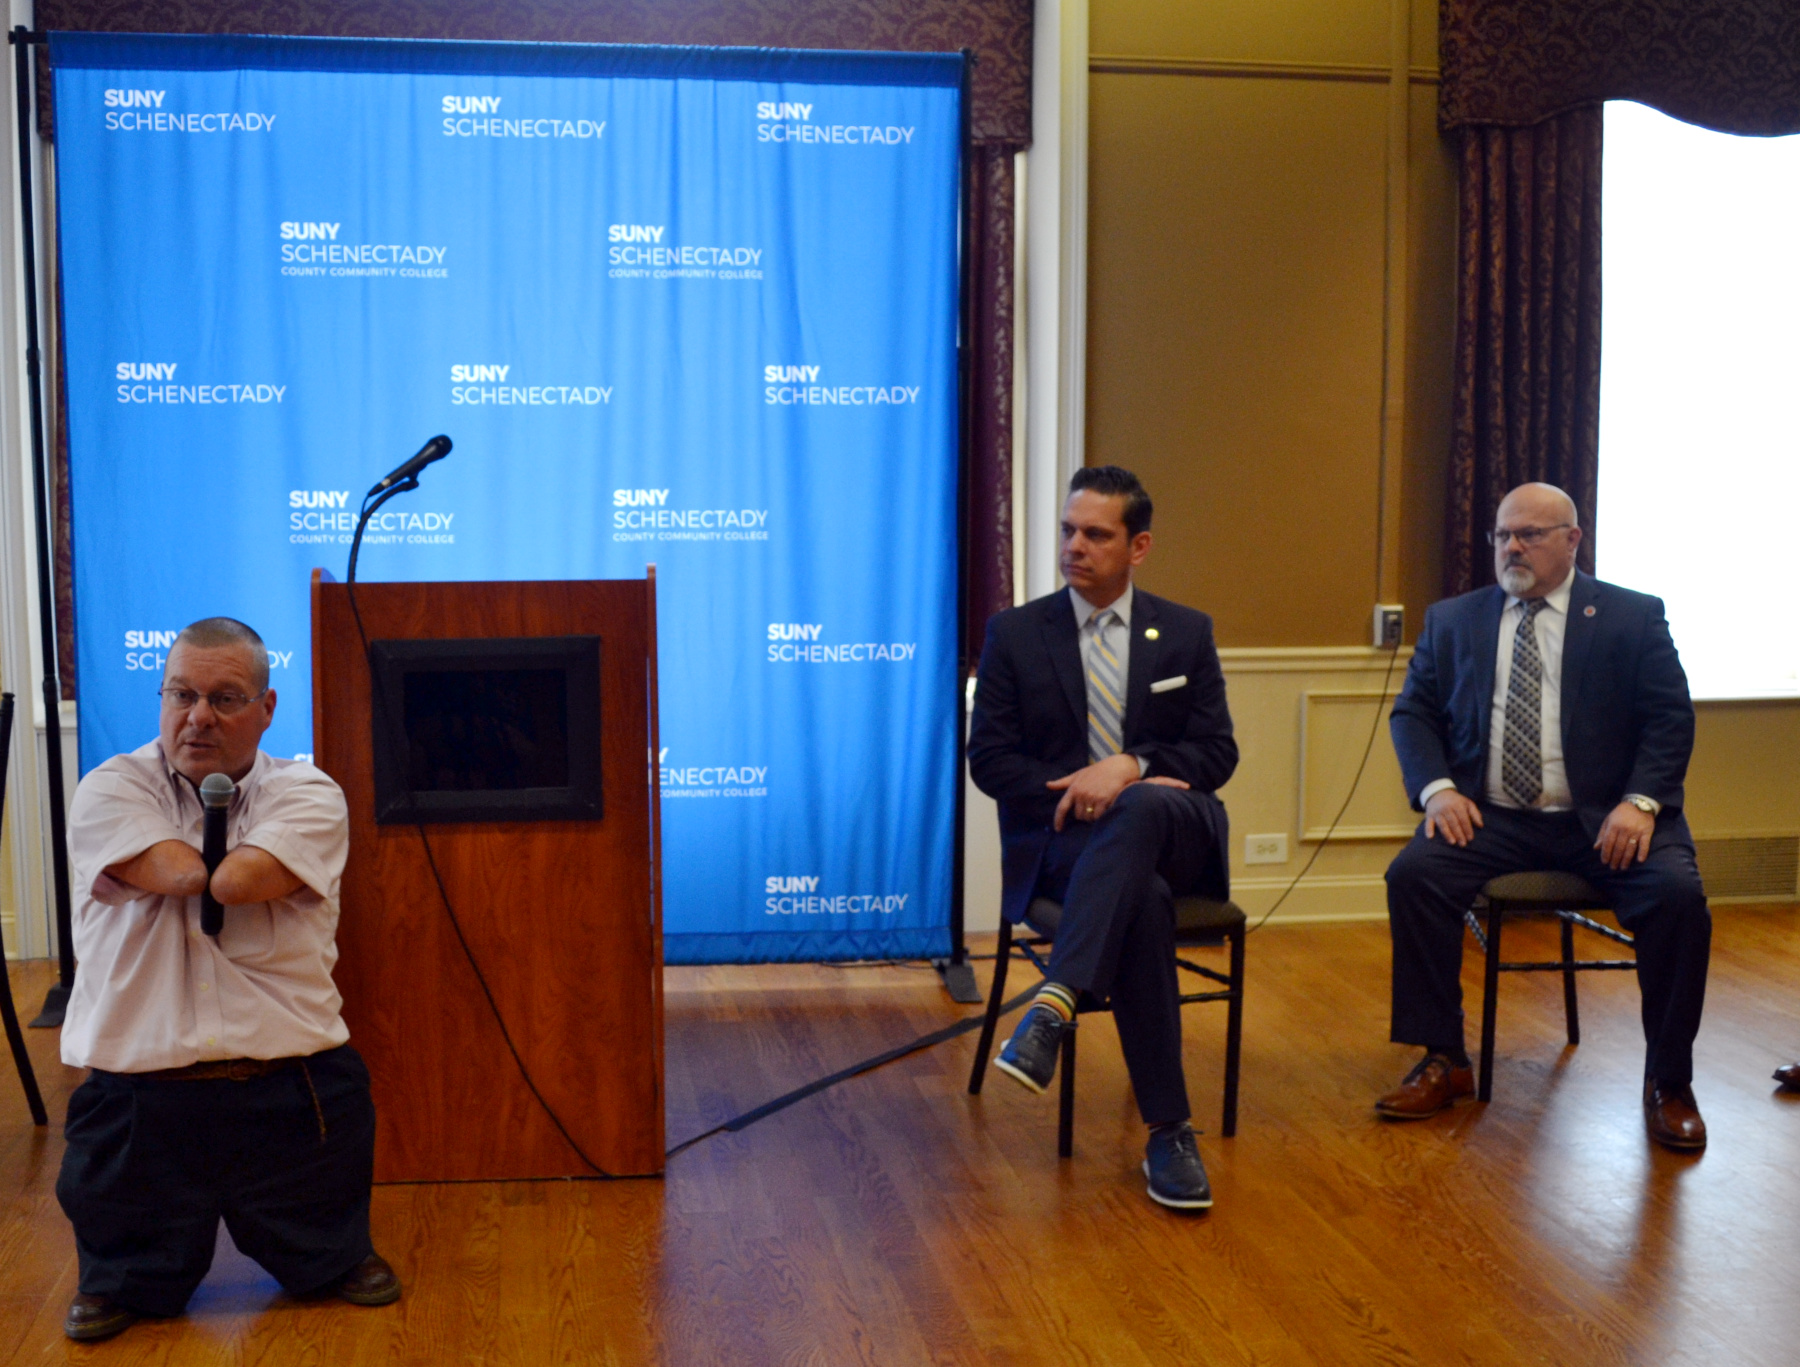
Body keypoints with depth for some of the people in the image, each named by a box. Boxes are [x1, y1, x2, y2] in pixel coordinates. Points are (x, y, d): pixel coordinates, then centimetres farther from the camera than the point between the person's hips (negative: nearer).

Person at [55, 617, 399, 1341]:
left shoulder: (308, 795, 0)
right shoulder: (112, 789, 1)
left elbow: (233, 880, -18)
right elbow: (179, 871, -17)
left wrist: (148, 879, -3)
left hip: (288, 1087, 0)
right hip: (139, 1087, 0)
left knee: (320, 1239, 17)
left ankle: (338, 1259, 46)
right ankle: (118, 1282, 43)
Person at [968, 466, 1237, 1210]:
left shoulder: (1187, 633, 12)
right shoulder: (1015, 632, 8)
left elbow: (1217, 753, 4)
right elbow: (989, 758, 3)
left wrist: (1130, 767, -15)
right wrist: (1073, 792, -14)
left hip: (1171, 829, 1)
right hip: (1061, 840, -1)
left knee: (1144, 807, -39)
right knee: (1143, 898, -36)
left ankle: (1055, 1004, -49)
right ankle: (1169, 1132, -32)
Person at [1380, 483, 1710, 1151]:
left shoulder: (1633, 617, 6)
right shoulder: (1452, 620, 13)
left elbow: (1670, 719, 1)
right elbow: (1413, 712, 11)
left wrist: (1640, 802, -16)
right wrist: (1437, 788, -8)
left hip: (1604, 820, -1)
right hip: (1489, 815, 2)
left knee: (1678, 893, -27)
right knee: (1412, 875, -25)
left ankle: (1668, 1081, -7)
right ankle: (1443, 1062, -10)